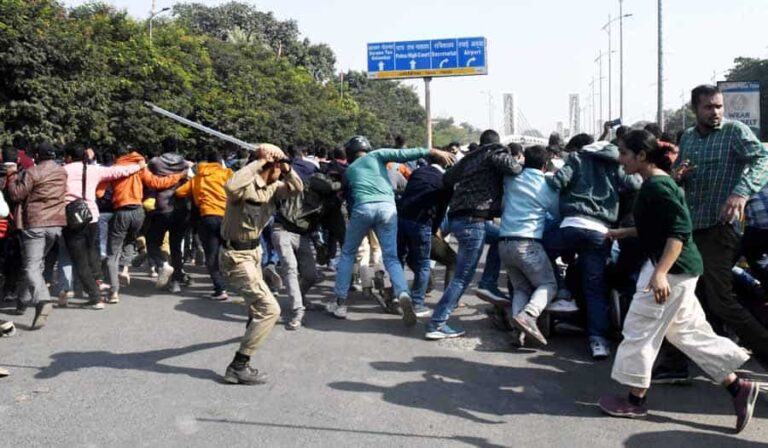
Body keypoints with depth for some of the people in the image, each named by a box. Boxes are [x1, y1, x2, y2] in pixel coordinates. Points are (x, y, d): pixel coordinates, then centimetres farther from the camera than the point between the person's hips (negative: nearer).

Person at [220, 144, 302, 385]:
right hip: (236, 256, -10)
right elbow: (231, 186, -45)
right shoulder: (247, 185, -23)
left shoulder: (271, 187, 3)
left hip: (254, 250, 10)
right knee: (269, 308, -17)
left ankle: (252, 328, 65)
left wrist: (286, 167, -13)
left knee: (257, 298, 33)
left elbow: (297, 188, 2)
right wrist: (258, 163, -35)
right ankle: (238, 367, -15)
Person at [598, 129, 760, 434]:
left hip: (671, 269, -10)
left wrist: (660, 272, -33)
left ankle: (635, 400, 12)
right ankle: (737, 387, 18)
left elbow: (680, 229, -26)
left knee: (639, 331, 0)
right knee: (687, 331, 15)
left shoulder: (656, 186, -18)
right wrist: (623, 233, 25)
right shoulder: (654, 183, 13)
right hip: (678, 269, 10)